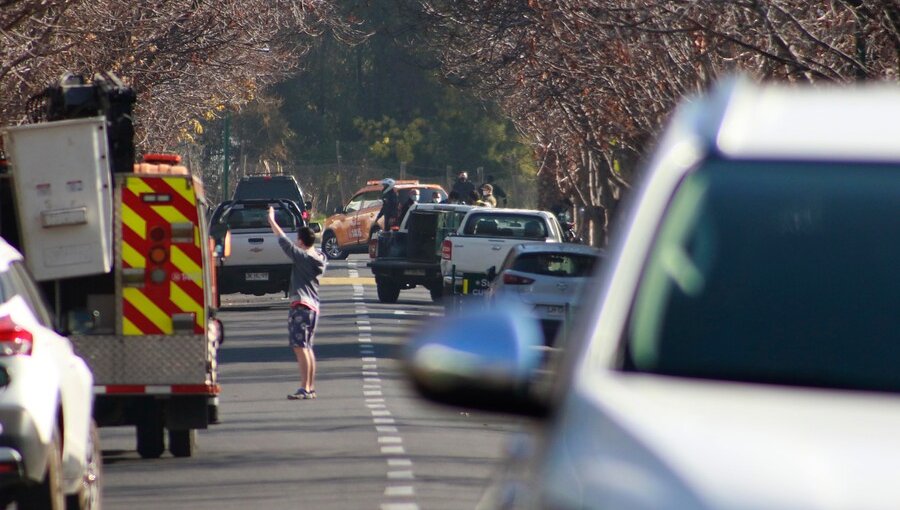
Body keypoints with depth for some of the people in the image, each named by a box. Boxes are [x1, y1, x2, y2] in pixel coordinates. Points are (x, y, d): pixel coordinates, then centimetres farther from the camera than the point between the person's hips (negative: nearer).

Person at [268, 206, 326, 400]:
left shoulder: (302, 257, -11)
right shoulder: (318, 257, 12)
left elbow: (284, 241, -7)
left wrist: (272, 221, 5)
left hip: (301, 306, -9)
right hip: (313, 306, 9)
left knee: (300, 347, -12)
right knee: (307, 348, 15)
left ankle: (304, 388, -18)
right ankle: (311, 388, 17)